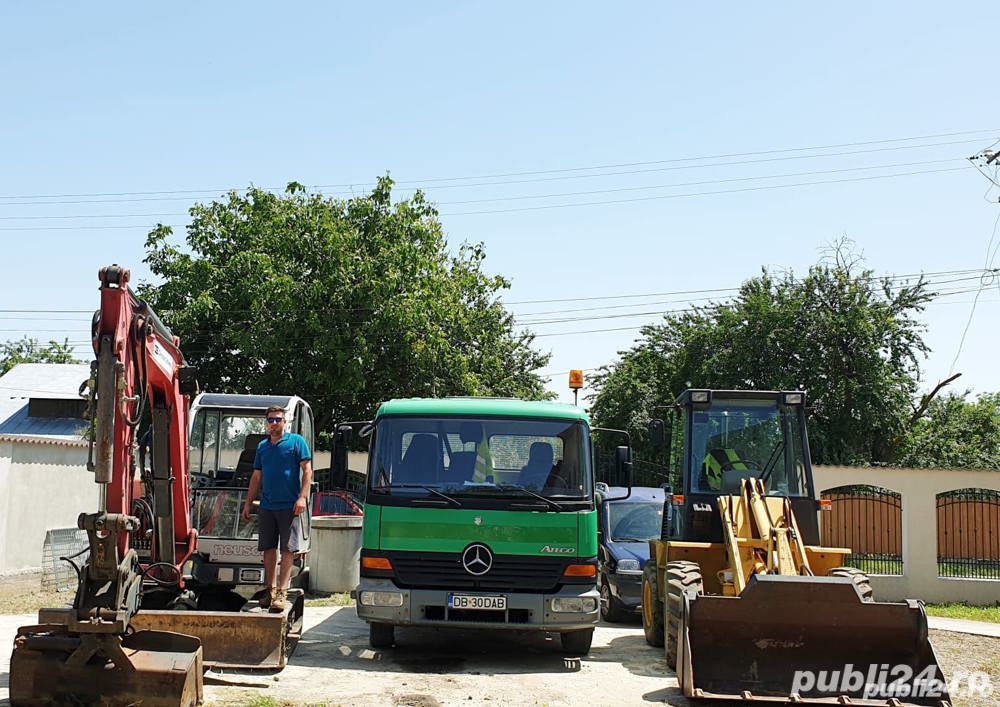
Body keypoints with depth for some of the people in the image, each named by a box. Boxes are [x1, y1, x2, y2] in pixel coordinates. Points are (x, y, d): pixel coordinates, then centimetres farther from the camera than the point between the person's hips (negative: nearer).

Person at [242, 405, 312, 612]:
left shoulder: (296, 441, 0)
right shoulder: (262, 446, 15)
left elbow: (307, 470, -5)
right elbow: (256, 477, 20)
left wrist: (302, 497, -15)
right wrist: (248, 503, 16)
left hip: (289, 506, -5)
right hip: (267, 506, 5)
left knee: (288, 549, -5)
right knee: (269, 549, 8)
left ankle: (282, 592, -5)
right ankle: (270, 589, 17)